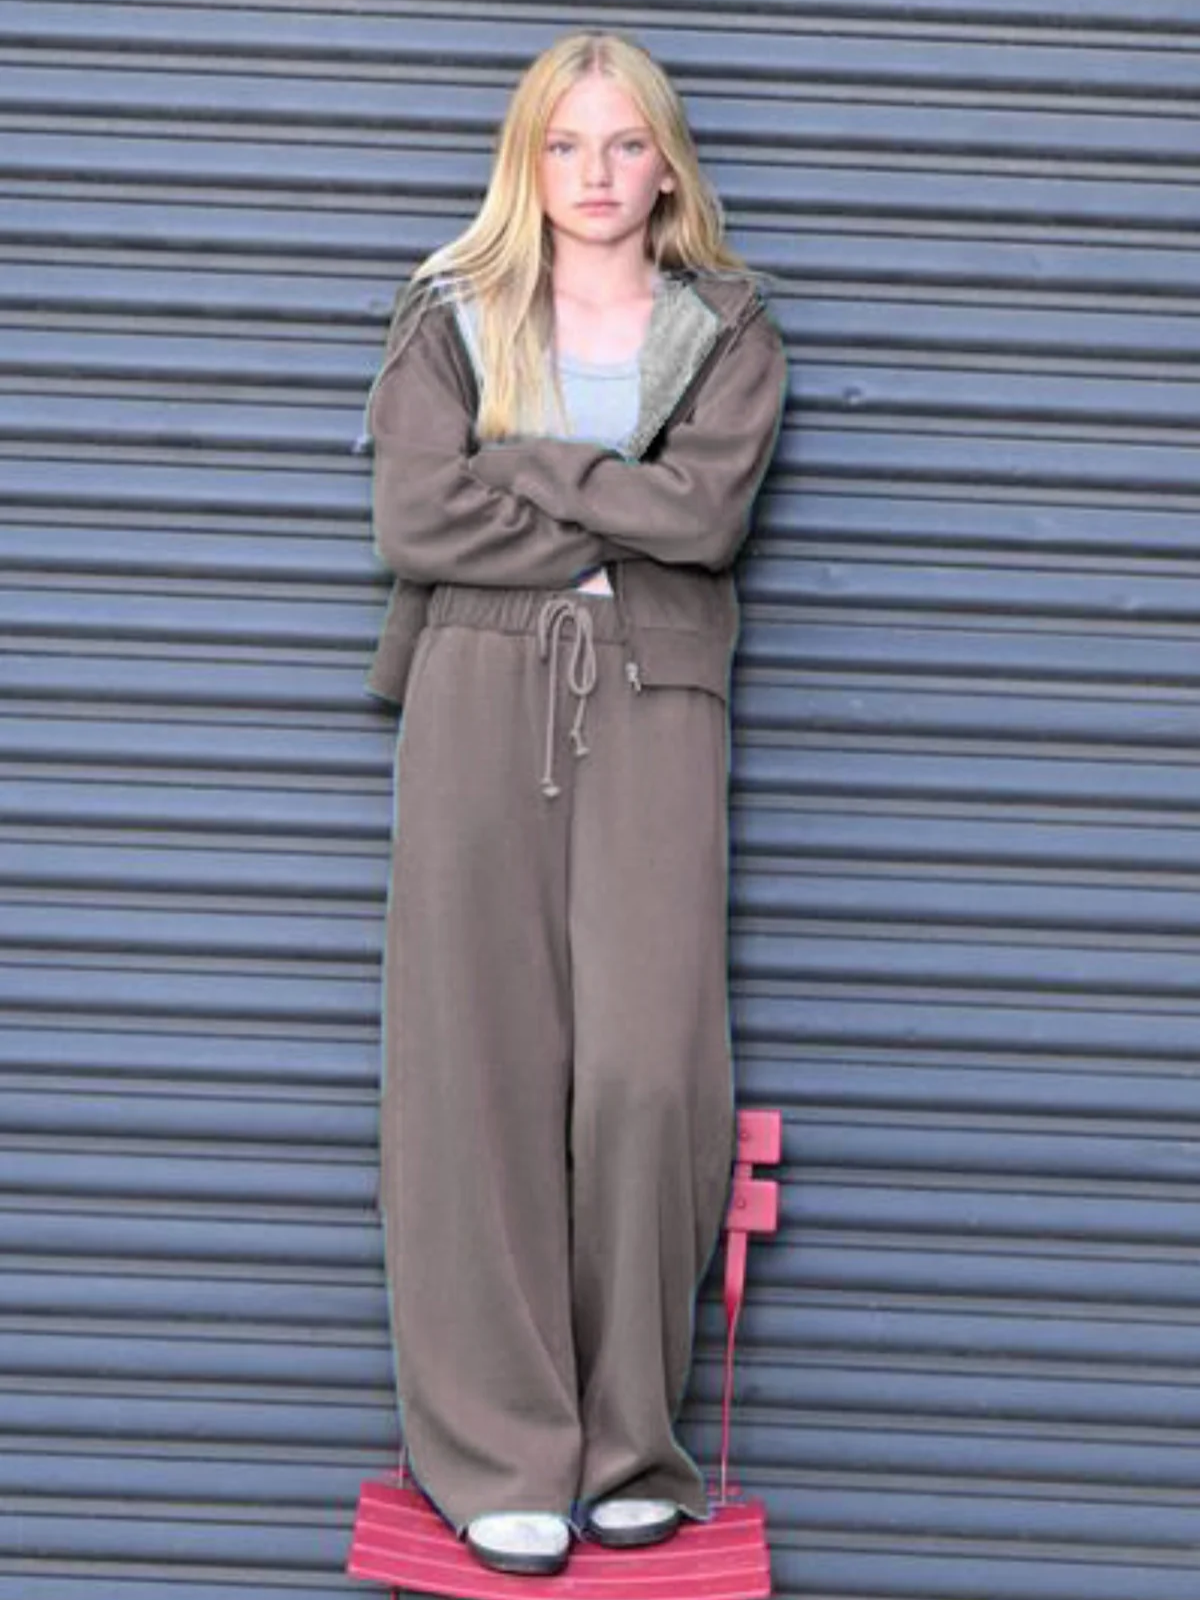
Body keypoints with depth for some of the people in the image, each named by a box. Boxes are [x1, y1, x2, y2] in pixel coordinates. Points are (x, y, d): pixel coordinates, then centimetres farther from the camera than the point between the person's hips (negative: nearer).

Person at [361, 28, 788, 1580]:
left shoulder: (726, 332, 13)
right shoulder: (452, 319, 12)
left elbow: (708, 512, -5)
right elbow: (413, 522, -3)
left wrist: (515, 465, -4)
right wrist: (618, 529, -4)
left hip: (651, 707, 0)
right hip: (480, 697, 0)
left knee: (647, 1067, -8)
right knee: (484, 1062, -4)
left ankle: (626, 1445, 6)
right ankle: (498, 1454, 4)